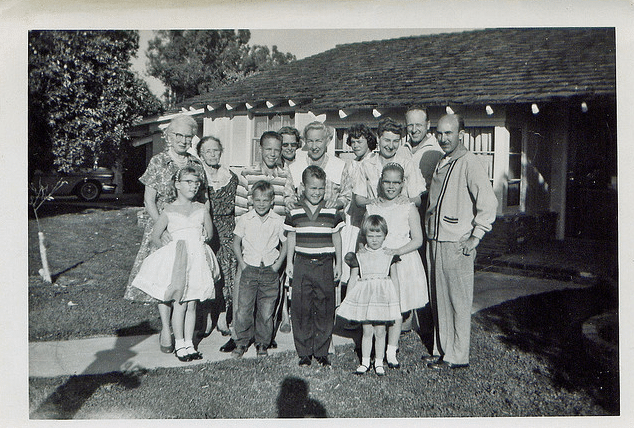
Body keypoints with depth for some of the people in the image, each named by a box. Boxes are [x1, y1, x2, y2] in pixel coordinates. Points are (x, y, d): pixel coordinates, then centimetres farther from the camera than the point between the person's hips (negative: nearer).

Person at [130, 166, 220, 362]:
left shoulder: (202, 209, 7)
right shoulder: (169, 210, -1)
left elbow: (209, 234, 14)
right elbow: (155, 237, 5)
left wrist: (199, 242, 3)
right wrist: (172, 247, 2)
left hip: (197, 260, 3)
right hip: (177, 260, -3)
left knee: (192, 304, 8)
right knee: (180, 304, 0)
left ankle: (189, 344, 18)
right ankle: (180, 345, 12)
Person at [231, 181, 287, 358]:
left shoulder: (278, 221, 0)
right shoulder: (245, 219, 1)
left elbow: (285, 244, 8)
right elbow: (236, 243, 9)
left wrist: (277, 264, -1)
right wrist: (242, 264, 0)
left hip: (270, 271, 0)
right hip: (249, 269, 0)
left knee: (266, 312, 5)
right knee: (243, 309, 0)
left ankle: (262, 344, 22)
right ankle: (241, 343, 18)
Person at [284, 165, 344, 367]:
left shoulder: (332, 213, 3)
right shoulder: (294, 213, 2)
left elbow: (336, 238, 10)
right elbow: (291, 239, 10)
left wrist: (338, 264, 9)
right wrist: (289, 263, 8)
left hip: (324, 265, 0)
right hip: (302, 265, 0)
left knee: (325, 309, 3)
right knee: (301, 309, 2)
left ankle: (321, 352, 16)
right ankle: (304, 352, 15)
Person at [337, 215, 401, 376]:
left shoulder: (389, 256, 3)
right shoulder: (359, 257, 2)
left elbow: (394, 279, 9)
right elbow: (353, 280, 6)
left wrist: (397, 301, 7)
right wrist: (348, 302, 5)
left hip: (383, 296, 0)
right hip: (364, 297, 0)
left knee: (380, 331, 5)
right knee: (367, 331, 4)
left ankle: (379, 362, 19)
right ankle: (365, 362, 18)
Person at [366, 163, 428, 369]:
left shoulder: (409, 208, -1)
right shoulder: (371, 209, 5)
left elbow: (417, 239, -5)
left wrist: (396, 251, -18)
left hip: (402, 263, -1)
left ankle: (391, 352, 15)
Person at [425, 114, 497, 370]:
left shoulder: (468, 162, -9)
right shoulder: (440, 164, 16)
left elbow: (488, 202, -15)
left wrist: (475, 237, -13)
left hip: (457, 245, -8)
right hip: (435, 242, 8)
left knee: (458, 301, 1)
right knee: (439, 299, 13)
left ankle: (457, 356, 12)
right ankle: (441, 350, 24)